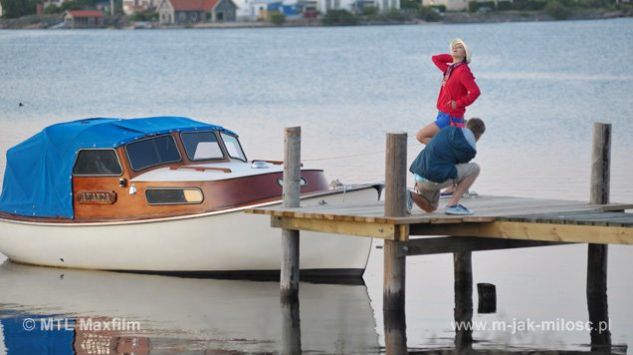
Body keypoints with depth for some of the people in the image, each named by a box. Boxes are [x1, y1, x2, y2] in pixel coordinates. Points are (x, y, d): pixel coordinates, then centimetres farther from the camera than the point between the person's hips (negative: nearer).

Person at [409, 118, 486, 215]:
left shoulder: (449, 130, 14)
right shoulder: (470, 150, -5)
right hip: (433, 179, -8)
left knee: (430, 208, 33)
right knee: (474, 169, 3)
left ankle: (410, 195, 2)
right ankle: (452, 205, -1)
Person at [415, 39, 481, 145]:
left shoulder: (462, 71, -14)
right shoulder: (450, 69, 11)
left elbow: (475, 91, -23)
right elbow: (436, 58, 26)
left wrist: (459, 103, -17)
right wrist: (453, 58, 14)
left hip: (451, 117, -9)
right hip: (443, 115, 9)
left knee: (421, 136, -15)